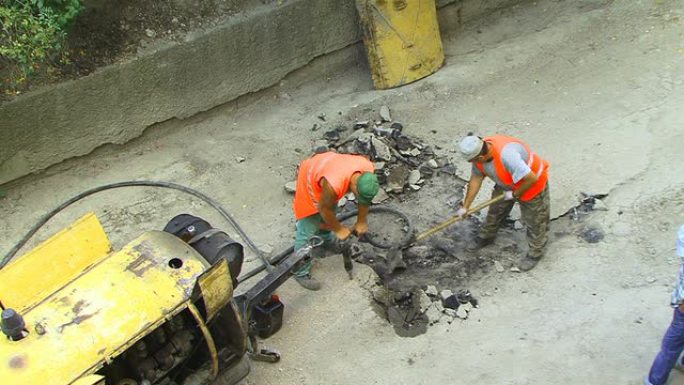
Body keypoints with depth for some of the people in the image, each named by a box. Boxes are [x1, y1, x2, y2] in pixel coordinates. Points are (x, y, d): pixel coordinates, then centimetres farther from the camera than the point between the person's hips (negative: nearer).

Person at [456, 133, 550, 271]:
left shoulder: (506, 155, -46)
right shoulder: (480, 153, -21)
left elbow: (531, 179, -39)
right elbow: (475, 179, -6)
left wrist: (514, 194, -22)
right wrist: (465, 207, -2)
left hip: (531, 184, -7)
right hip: (507, 184, 7)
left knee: (534, 221, 9)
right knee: (496, 209, 22)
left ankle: (535, 253, 30)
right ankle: (486, 236, 46)